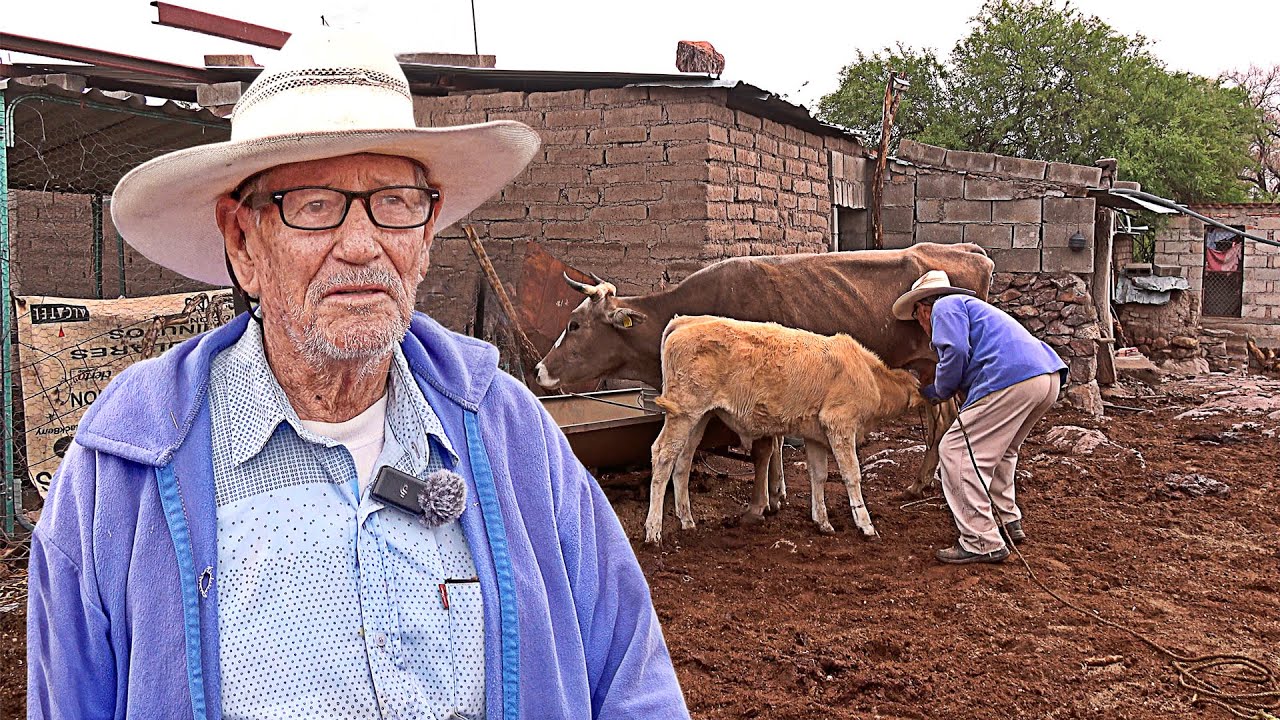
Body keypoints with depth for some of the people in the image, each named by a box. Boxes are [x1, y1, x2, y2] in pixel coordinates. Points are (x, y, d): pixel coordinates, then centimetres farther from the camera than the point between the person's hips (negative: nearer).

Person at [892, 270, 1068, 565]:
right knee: (999, 450, 30)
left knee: (955, 452, -3)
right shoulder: (972, 307, 38)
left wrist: (942, 391, 6)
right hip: (1050, 376, 10)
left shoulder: (945, 306, 10)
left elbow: (956, 351, -9)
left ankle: (982, 542, -4)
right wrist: (928, 391, 42)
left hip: (1011, 380, -10)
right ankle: (1010, 521, 36)